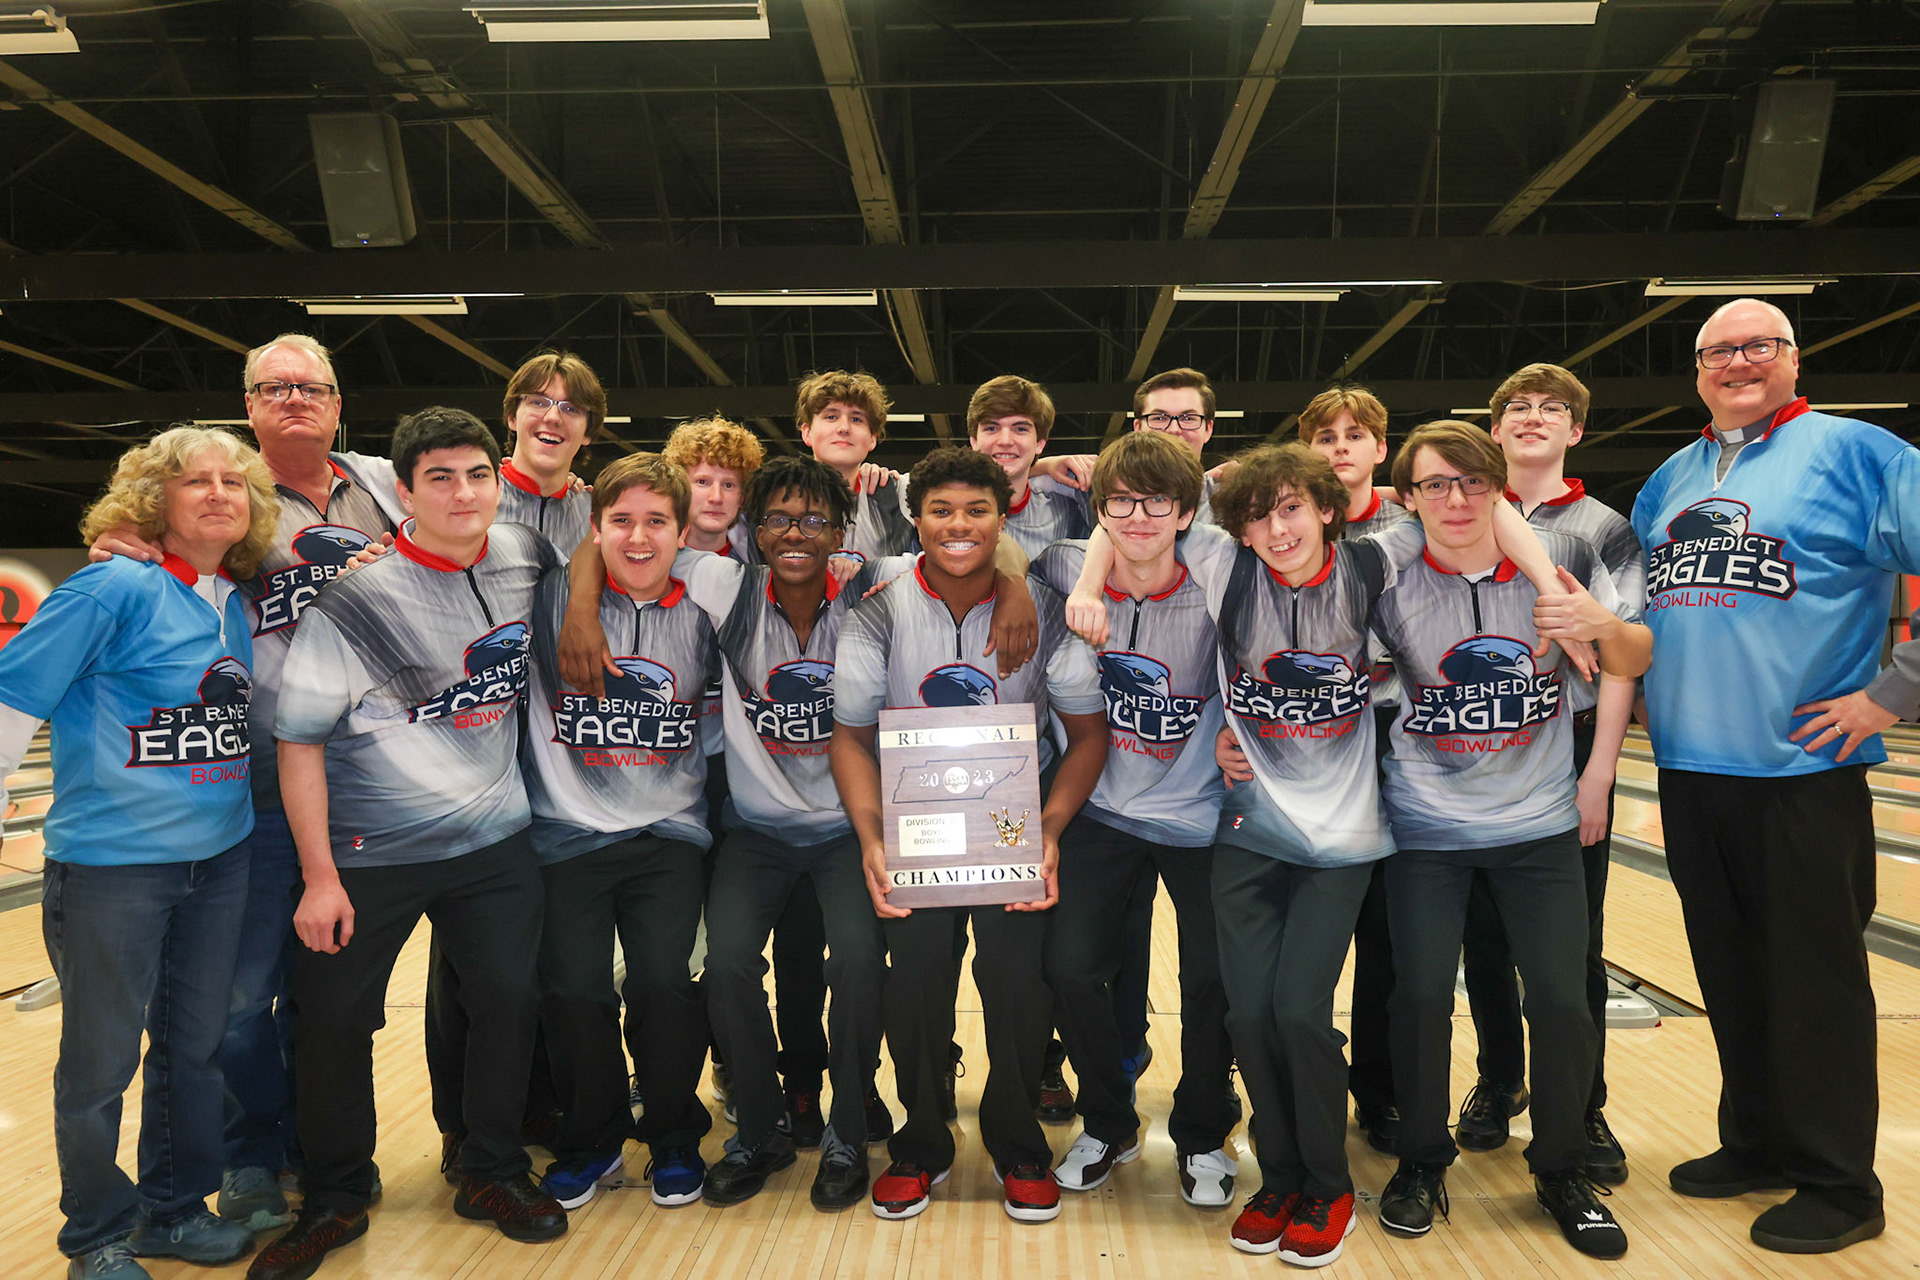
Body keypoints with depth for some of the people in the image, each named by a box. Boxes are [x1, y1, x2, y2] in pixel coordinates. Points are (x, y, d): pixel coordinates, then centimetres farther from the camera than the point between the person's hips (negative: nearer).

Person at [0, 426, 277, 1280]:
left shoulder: (239, 606, 5)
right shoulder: (116, 588, -14)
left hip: (220, 857, 6)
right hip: (112, 863, -6)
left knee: (195, 1047, 16)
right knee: (100, 1062, 9)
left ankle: (173, 1210, 35)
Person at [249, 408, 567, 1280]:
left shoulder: (526, 560, -3)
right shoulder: (356, 600, -15)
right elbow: (298, 742, -12)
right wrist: (319, 876, -13)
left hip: (494, 842, 3)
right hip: (371, 851, -3)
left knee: (509, 1002, 7)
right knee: (335, 1020, 6)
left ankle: (493, 1174, 29)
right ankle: (336, 1198, 28)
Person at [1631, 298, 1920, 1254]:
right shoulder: (1668, 481, 14)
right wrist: (1648, 697, 11)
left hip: (1804, 772, -6)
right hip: (1689, 770, 6)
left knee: (1816, 982, 3)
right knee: (1730, 975, 15)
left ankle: (1838, 1184, 18)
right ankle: (1758, 1145, 31)